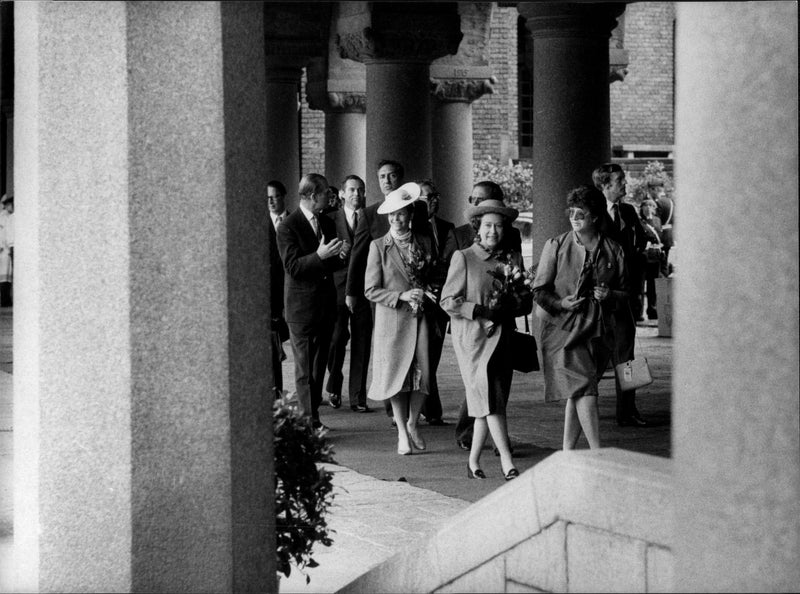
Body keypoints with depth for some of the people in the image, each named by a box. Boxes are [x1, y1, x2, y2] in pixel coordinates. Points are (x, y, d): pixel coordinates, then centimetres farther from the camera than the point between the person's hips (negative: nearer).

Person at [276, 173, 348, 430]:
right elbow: (293, 266, -16)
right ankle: (309, 419, -4)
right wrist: (319, 256, -28)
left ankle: (314, 415, 17)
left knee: (319, 364, 11)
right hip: (302, 307, -7)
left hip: (326, 304, 7)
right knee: (305, 368, -4)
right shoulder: (288, 227, -10)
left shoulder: (327, 224, 13)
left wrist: (340, 256, -3)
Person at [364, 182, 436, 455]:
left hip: (422, 317, 2)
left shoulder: (425, 242, 7)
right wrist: (402, 296, -15)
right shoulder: (379, 246, -2)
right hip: (393, 319, -2)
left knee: (423, 373, -4)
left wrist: (427, 294, 0)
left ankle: (412, 424, 19)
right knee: (397, 374, 1)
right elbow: (371, 290, -4)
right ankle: (402, 433, 14)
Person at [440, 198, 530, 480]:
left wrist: (506, 308, -11)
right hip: (472, 336, -4)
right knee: (489, 397, -13)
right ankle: (507, 462, -17)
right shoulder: (463, 258, -1)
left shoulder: (514, 259, 11)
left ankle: (474, 461, 16)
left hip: (502, 337, 4)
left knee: (487, 403, 5)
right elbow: (448, 301, -4)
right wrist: (481, 311, -15)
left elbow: (526, 302, 10)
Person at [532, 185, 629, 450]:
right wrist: (561, 303, -16)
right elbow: (539, 289, 2)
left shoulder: (613, 251, 7)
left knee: (576, 394, 10)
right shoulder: (556, 246, 1)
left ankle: (567, 453, 20)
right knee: (584, 390, -14)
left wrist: (609, 296, -8)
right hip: (562, 328, -3)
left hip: (597, 329, 3)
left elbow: (624, 292, 14)